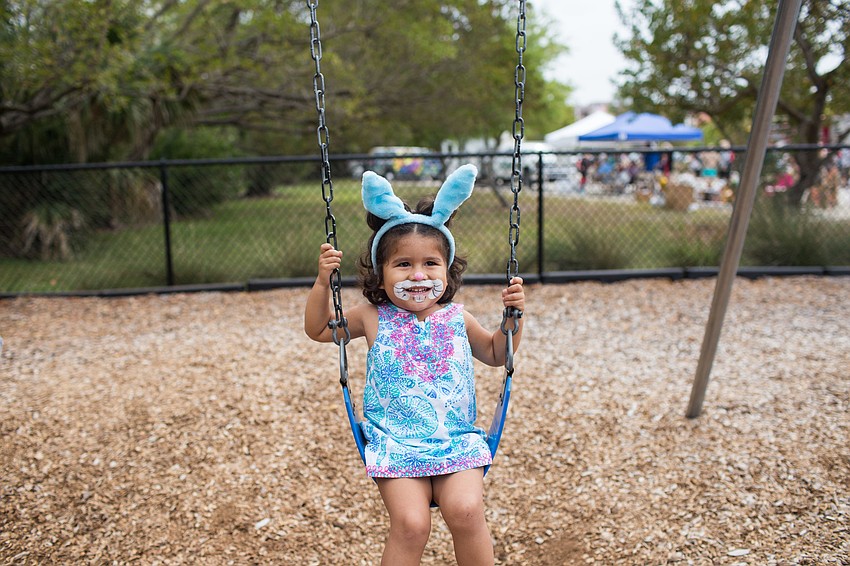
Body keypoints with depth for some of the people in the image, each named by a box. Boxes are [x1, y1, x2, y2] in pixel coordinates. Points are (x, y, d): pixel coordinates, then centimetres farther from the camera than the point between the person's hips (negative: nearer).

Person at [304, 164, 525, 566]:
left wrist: (513, 316, 7)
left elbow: (497, 354, 24)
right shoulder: (373, 318, 5)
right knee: (410, 523, -21)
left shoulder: (456, 319, 9)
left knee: (465, 510, -23)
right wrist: (323, 282, 1)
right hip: (395, 444, -1)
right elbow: (318, 329, 15)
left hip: (457, 441, 1)